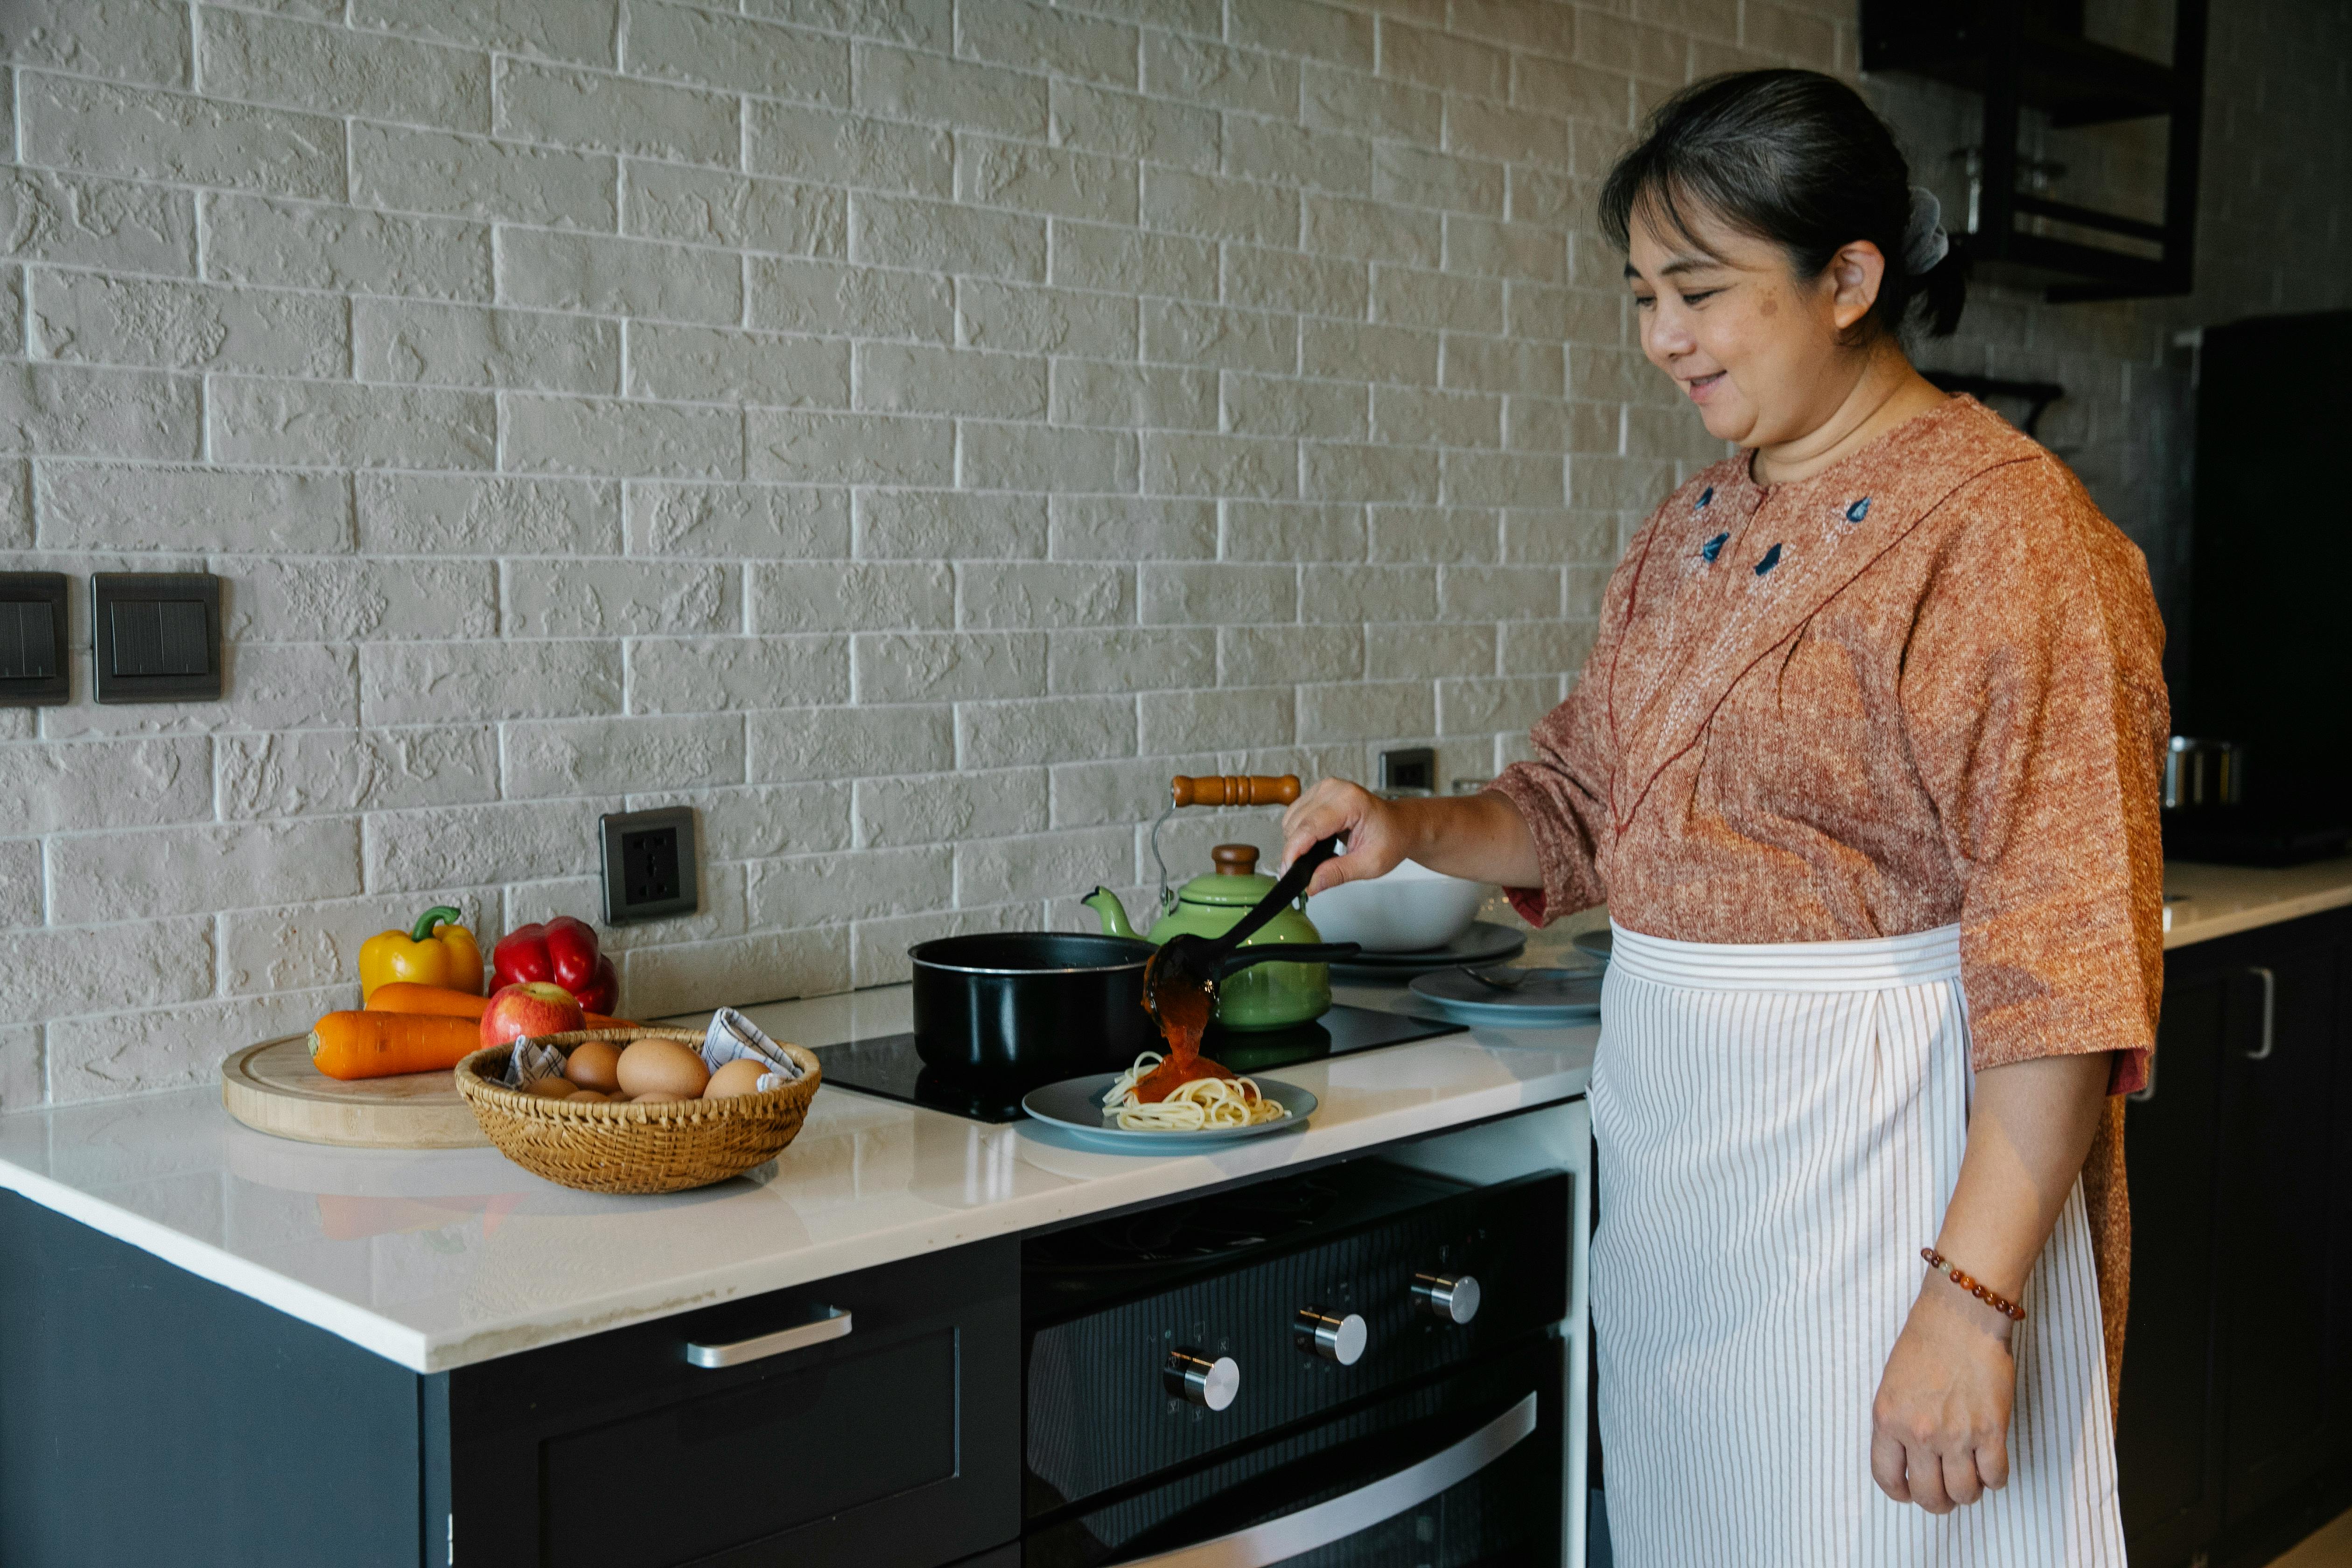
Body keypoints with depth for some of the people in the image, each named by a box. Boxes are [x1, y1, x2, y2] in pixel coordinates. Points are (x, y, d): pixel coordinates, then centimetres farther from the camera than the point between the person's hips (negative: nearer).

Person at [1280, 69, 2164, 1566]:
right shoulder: (1691, 528, 11)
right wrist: (1412, 827, -1)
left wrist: (1973, 1299, -23)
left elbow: (2066, 954, -19)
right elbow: (1584, 810, 19)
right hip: (1672, 1143, 7)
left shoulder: (2000, 527, -14)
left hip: (1882, 1156, -7)